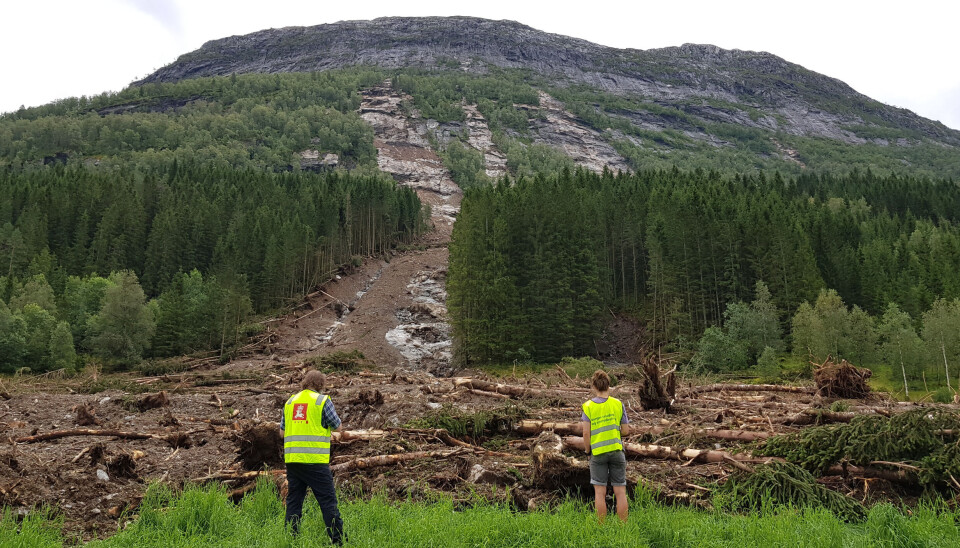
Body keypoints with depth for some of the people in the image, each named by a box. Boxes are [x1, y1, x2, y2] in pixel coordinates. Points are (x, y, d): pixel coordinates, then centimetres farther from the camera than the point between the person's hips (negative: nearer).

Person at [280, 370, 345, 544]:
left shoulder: (290, 401, 12)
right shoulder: (323, 400, -4)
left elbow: (282, 431, 15)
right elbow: (337, 426, 3)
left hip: (292, 459, 5)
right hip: (316, 460, -5)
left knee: (293, 500, 13)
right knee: (328, 501, 0)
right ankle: (337, 539, 0)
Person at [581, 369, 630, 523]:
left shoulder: (588, 406, -4)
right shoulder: (618, 404, 0)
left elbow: (586, 433, -8)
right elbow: (625, 431, 2)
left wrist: (587, 450, 6)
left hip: (597, 451, -1)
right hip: (616, 450, 1)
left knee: (600, 492, 5)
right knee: (620, 491, 6)